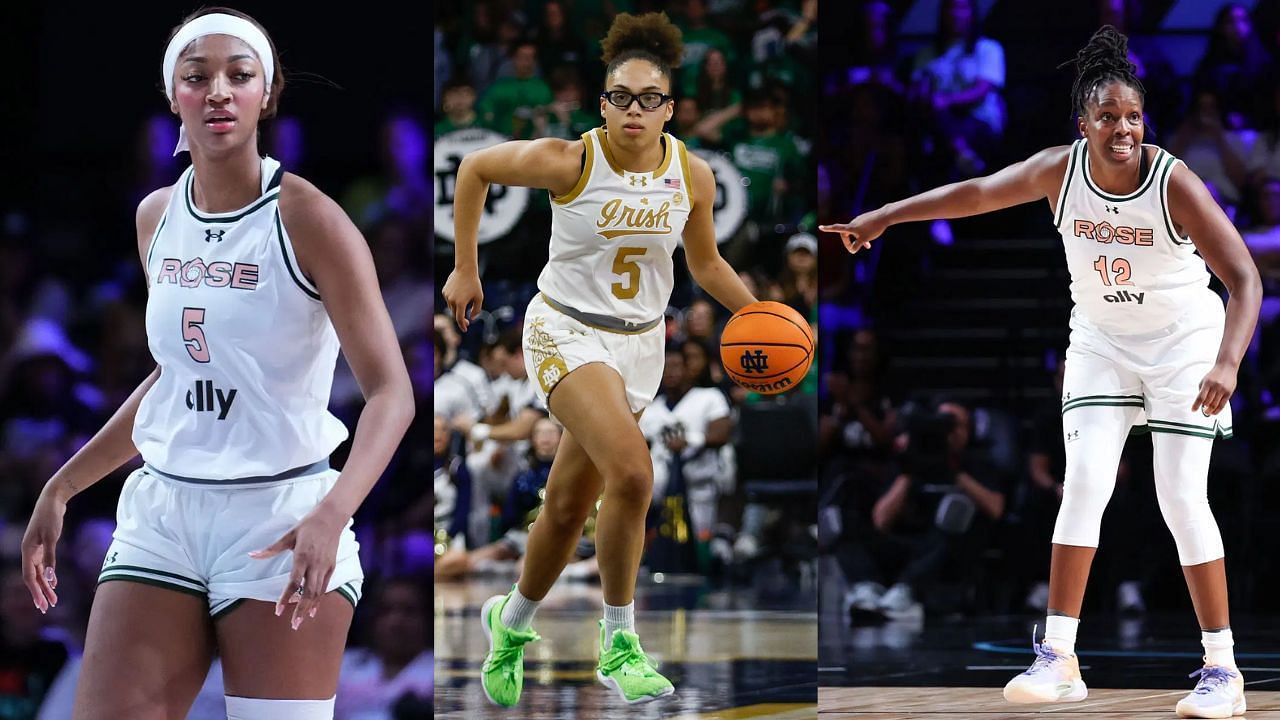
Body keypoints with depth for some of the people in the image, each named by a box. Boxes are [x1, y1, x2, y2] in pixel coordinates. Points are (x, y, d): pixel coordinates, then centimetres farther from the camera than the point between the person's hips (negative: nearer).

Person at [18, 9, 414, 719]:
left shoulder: (306, 219, -9)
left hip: (280, 519, -5)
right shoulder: (157, 217, 9)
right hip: (161, 511, 5)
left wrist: (331, 514, -30)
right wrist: (62, 487, 22)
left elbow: (390, 391, -13)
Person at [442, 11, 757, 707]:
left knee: (567, 508, 11)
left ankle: (511, 623, 37)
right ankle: (619, 643, -14)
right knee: (632, 473, -26)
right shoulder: (569, 161, -17)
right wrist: (465, 269, 3)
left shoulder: (693, 175, -5)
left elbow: (706, 264, 12)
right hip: (567, 332, -4)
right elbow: (474, 168, -1)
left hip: (639, 345, 5)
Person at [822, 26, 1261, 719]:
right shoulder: (1060, 169, -14)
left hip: (1182, 346, -4)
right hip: (1101, 343, 4)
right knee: (1083, 484, -7)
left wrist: (1227, 363, -42)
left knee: (1182, 499, -9)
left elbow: (1245, 280, -28)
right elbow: (977, 192, 0)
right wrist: (882, 218, 1)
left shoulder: (1174, 183, -25)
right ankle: (1058, 657, -4)